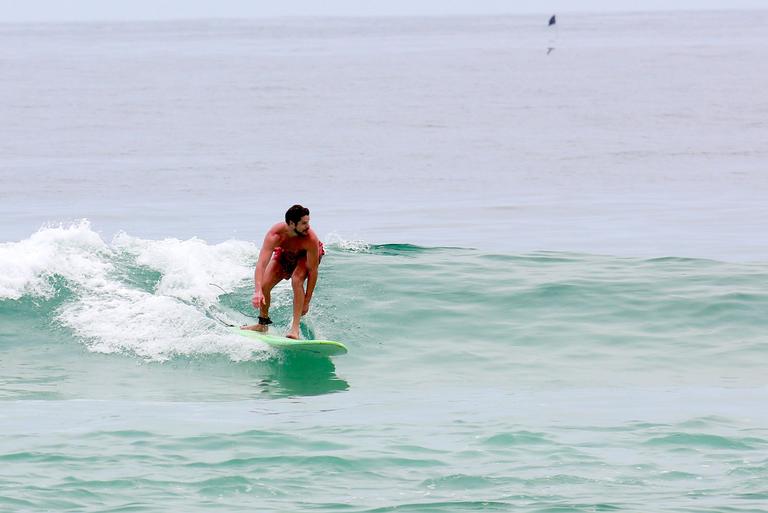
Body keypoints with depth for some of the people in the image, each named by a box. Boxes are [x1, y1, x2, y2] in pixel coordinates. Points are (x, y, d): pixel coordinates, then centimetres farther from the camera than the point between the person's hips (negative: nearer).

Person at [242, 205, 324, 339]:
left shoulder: (311, 239, -40)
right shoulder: (274, 236, -38)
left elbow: (313, 271, -31)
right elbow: (261, 264, -46)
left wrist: (306, 301, -29)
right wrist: (258, 292, -59)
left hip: (305, 256, -3)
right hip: (284, 253, 3)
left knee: (297, 281, -30)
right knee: (264, 285, -9)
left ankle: (295, 328, -28)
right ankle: (263, 324, 17)